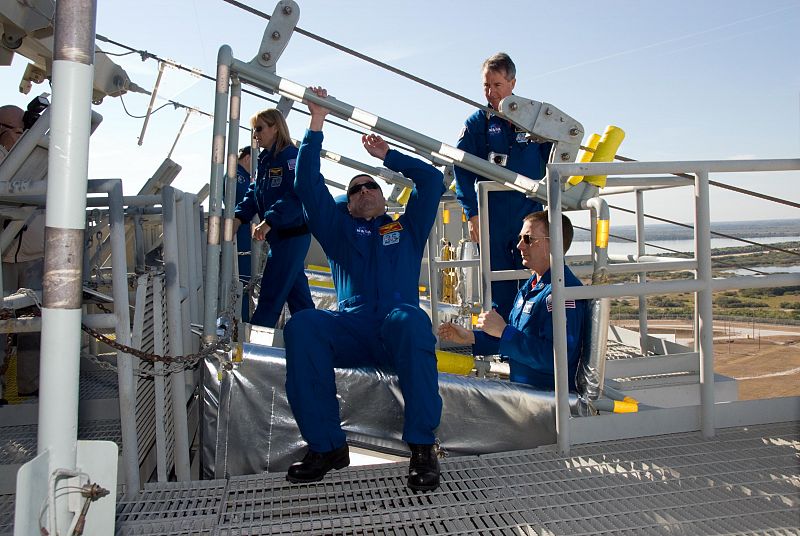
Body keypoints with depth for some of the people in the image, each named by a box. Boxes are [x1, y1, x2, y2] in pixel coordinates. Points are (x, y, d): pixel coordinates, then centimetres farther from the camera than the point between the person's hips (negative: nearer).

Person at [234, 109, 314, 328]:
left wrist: (268, 222, -29)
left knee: (271, 295, -3)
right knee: (297, 292, 14)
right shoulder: (265, 160, 16)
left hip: (293, 234, -9)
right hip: (278, 236, 9)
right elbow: (254, 193, 16)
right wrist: (239, 217, -1)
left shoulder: (291, 156, -13)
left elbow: (296, 195, -24)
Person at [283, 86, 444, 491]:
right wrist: (316, 125, 16)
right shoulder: (338, 228, 27)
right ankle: (327, 446, -24)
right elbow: (308, 185, 19)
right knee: (301, 326, -31)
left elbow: (432, 179, 23)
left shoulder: (407, 226, 27)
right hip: (350, 327, 1)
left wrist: (388, 156, 28)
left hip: (397, 330, -1)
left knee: (411, 321, -38)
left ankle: (422, 446, -32)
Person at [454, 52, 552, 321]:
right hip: (492, 215, -1)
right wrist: (472, 213, -10)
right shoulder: (477, 122, 5)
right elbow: (462, 169, -1)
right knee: (499, 284, 4)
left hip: (530, 210, 1)